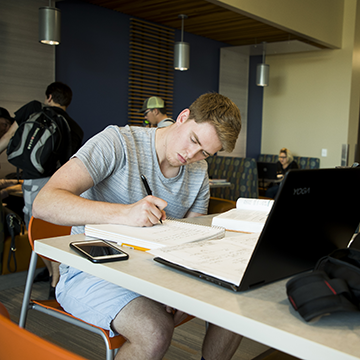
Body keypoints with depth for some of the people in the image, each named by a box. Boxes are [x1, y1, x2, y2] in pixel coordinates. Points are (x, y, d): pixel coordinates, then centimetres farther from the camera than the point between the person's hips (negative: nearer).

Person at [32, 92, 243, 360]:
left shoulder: (199, 172, 5)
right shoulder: (117, 143, -16)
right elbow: (44, 204, -25)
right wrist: (123, 213, -39)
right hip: (93, 272, -5)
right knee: (156, 332, -31)